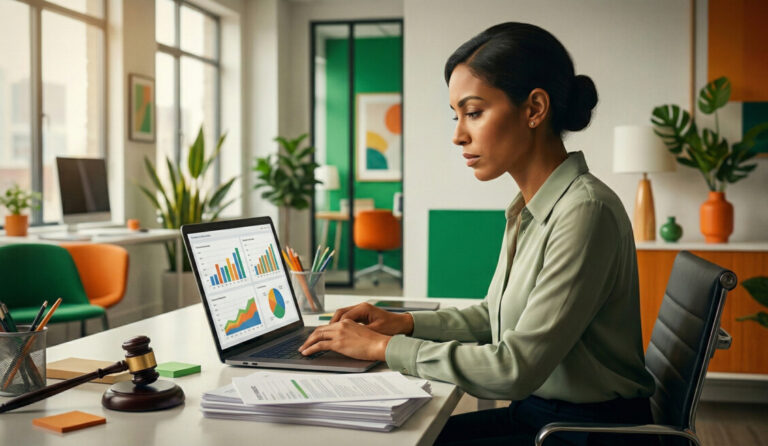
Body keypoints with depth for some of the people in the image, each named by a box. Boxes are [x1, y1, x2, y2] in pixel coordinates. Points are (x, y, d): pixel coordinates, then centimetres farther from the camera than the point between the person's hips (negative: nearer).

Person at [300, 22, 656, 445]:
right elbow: (497, 315, 19)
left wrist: (385, 347, -17)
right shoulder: (527, 211, 6)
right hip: (534, 411, 8)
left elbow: (516, 368, -25)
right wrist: (406, 323, 4)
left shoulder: (585, 212, -23)